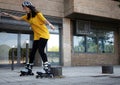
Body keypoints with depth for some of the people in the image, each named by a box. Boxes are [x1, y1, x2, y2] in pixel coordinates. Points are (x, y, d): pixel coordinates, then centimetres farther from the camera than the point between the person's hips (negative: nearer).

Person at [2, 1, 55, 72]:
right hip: (37, 36, 8)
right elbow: (19, 18, 19)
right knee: (33, 52, 9)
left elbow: (44, 20, -27)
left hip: (43, 35, -7)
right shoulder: (27, 16, 11)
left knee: (41, 50, -20)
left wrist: (50, 25, -48)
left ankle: (46, 65, -14)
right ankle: (29, 68, 19)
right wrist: (8, 15, 18)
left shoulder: (38, 14, -11)